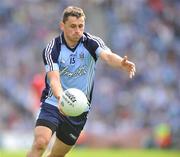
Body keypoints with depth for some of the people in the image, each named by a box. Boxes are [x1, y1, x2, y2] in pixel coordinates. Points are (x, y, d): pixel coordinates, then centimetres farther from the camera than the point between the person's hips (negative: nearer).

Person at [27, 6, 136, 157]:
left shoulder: (91, 42, -9)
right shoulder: (52, 49, -12)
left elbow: (108, 56, -28)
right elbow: (54, 78, -23)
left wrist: (121, 63, -52)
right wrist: (60, 97, -45)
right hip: (53, 104, -3)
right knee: (40, 142, -24)